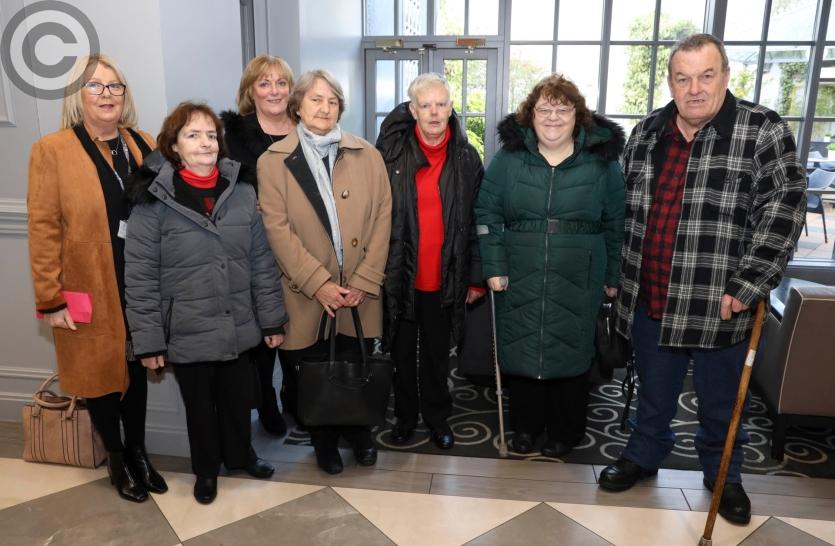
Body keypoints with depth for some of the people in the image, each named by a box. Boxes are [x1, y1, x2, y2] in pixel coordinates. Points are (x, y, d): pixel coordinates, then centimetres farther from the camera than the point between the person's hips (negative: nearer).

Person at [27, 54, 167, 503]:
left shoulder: (144, 145, 5)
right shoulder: (51, 151, -7)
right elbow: (43, 229, -10)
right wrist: (50, 299, -12)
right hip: (90, 290, -3)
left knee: (137, 369, 15)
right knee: (101, 372, 11)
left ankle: (138, 452, 34)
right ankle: (116, 460, 31)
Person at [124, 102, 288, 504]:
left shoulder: (242, 189, -2)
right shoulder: (153, 199, -11)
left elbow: (262, 260, 1)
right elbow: (140, 276, -9)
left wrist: (271, 318, 1)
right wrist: (148, 339, -9)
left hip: (237, 326, 3)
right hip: (187, 331, -2)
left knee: (237, 397, 20)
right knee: (199, 404, 17)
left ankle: (240, 455, 46)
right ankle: (206, 468, 42)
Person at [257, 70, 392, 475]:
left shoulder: (367, 156, 4)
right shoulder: (273, 161, 0)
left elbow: (382, 219, 0)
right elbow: (278, 229, -8)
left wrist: (364, 282, -9)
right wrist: (318, 283, -15)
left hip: (359, 291, 2)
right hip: (308, 293, -1)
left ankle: (360, 433, 38)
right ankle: (324, 442, 34)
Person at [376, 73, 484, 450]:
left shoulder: (467, 158, 0)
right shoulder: (392, 152, -4)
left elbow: (477, 221, 2)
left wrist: (476, 276, 1)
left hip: (445, 277, 1)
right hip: (400, 274, 0)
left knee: (438, 353, 16)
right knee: (402, 351, 15)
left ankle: (437, 415, 35)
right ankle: (405, 415, 34)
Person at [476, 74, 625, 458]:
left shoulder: (602, 160, 1)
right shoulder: (509, 157, 1)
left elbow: (616, 223, 5)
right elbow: (488, 213, 1)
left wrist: (614, 276, 5)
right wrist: (493, 266, -6)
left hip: (577, 282, 0)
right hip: (518, 280, 1)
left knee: (571, 353, 9)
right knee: (520, 352, 9)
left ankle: (565, 431, 29)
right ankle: (525, 426, 30)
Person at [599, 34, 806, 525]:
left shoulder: (764, 131, -8)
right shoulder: (646, 133, 5)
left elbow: (783, 210, -12)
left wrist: (747, 285, -18)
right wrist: (618, 276, 11)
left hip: (719, 304, -3)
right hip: (650, 300, 3)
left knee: (721, 401, 17)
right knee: (654, 392, 21)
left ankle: (723, 474, 41)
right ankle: (644, 455, 43)